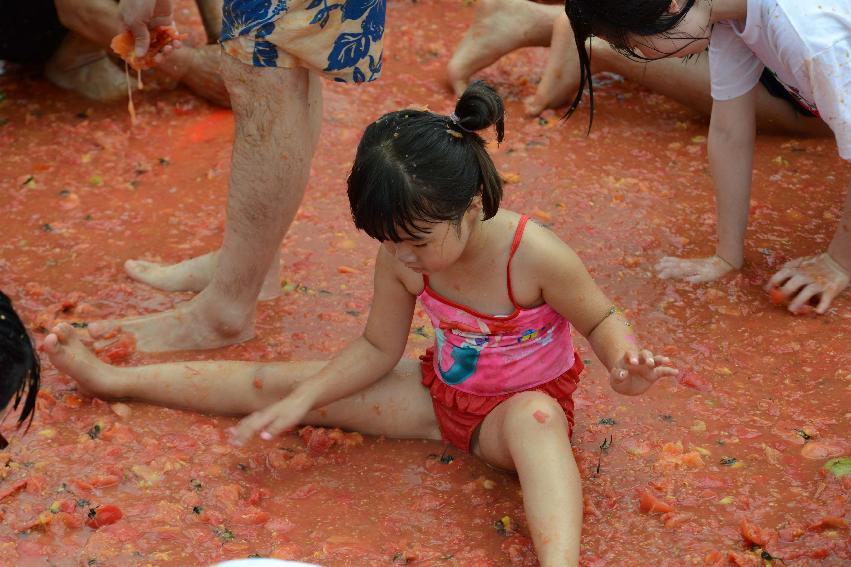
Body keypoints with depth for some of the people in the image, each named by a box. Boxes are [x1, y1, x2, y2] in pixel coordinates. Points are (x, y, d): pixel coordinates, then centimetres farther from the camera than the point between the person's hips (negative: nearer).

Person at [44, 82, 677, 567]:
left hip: (520, 403, -4)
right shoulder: (402, 257, -15)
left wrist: (624, 363, -36)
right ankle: (112, 378, 14)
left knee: (536, 419, -44)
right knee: (279, 383, 1)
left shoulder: (535, 256, -30)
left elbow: (602, 320, -14)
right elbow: (376, 349, -2)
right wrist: (301, 401, -11)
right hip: (440, 392, 4)